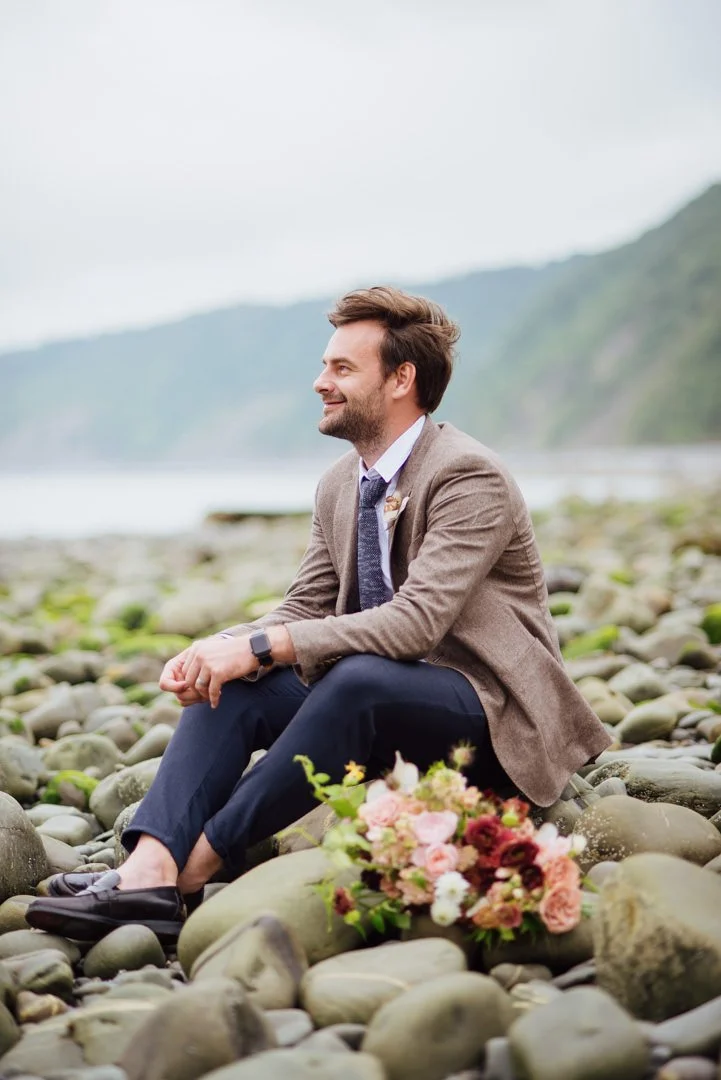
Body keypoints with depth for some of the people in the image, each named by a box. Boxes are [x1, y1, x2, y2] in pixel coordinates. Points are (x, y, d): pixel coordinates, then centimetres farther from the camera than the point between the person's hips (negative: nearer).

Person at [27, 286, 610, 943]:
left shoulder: (469, 477, -16)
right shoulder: (340, 486, 9)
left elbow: (415, 620, -27)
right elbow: (304, 610, 9)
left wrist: (258, 646, -29)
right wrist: (218, 652, -13)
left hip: (490, 715, -8)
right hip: (372, 700, 8)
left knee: (357, 678, -36)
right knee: (233, 688, -12)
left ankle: (194, 869, -30)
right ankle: (147, 871, -31)